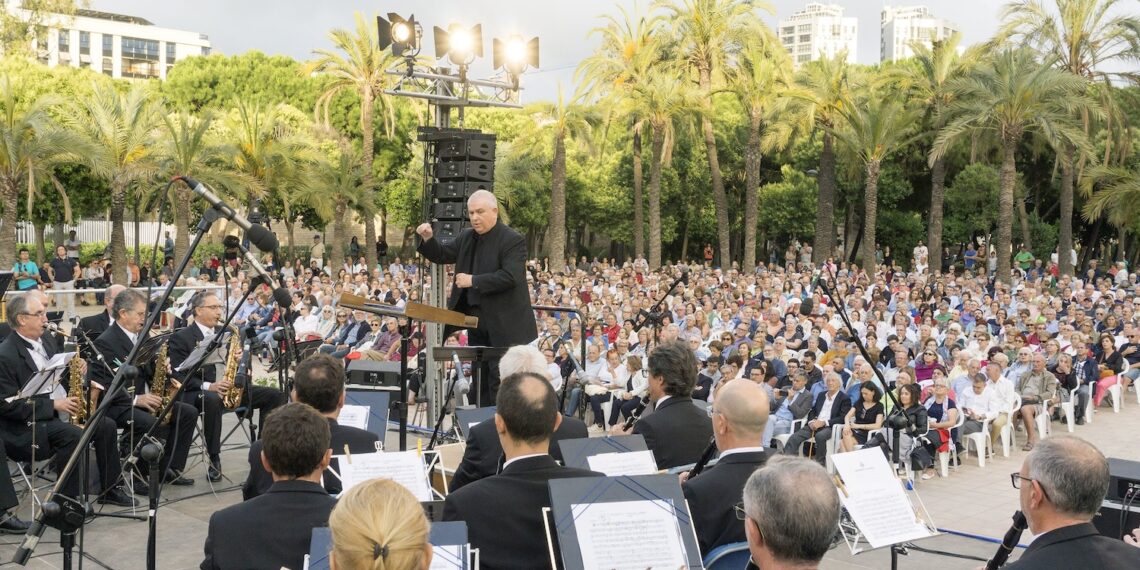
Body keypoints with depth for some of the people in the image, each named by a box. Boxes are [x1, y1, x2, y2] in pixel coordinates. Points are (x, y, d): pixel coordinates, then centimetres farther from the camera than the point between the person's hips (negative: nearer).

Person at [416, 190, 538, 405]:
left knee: (499, 383, -6)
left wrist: (473, 281, -21)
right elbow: (442, 254, 17)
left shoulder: (513, 240, -12)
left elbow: (510, 276, -23)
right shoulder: (467, 237, 11)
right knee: (480, 381, 14)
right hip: (475, 321, 7)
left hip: (503, 325, -7)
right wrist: (428, 239, -4)